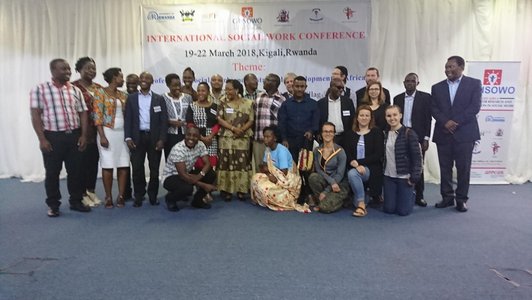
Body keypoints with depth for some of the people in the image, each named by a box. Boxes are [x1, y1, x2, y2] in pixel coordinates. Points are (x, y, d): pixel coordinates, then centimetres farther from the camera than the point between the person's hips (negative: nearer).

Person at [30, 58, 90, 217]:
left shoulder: (75, 90, 9)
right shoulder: (40, 89, -1)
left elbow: (83, 113, 9)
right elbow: (35, 115, -6)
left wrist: (83, 135, 0)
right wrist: (42, 139, -13)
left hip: (74, 136, 3)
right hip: (52, 137, -3)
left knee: (75, 171, 8)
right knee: (52, 172, 6)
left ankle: (76, 201, 22)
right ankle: (53, 205, 20)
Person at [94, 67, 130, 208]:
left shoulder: (123, 95, 14)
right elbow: (97, 116, -9)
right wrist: (102, 136, -16)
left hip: (122, 133, 5)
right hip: (108, 132, -5)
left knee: (124, 165, 0)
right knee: (108, 165, -2)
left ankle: (121, 196, 9)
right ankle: (109, 197, 8)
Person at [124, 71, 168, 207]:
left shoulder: (159, 99, 6)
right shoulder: (131, 98, 9)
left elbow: (164, 120, 2)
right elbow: (128, 119, 5)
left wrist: (162, 139, -7)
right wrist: (128, 137, -6)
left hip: (154, 137, 0)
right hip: (137, 137, 1)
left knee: (154, 169, 5)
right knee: (137, 168, 2)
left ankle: (153, 196, 17)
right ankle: (139, 196, 13)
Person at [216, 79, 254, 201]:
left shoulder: (248, 104, 4)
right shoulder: (223, 103, 5)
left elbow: (251, 121, 1)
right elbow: (220, 119, -3)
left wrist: (242, 130, -16)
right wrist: (233, 128, -15)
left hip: (242, 139, 0)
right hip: (226, 138, 0)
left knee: (242, 164, 2)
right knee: (226, 163, -1)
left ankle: (241, 190, 10)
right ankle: (226, 190, 5)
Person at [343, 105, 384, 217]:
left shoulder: (377, 132, 3)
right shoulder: (349, 134, 11)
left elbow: (378, 154, -6)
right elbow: (346, 154, 3)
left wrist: (358, 162, -13)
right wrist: (355, 165, -17)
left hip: (372, 169, -4)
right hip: (353, 168, 4)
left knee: (353, 173, -29)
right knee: (351, 174, -26)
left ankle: (360, 204, -17)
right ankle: (361, 203, -5)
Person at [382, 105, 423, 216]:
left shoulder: (409, 133, -10)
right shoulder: (386, 134, 6)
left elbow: (416, 156, -12)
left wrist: (414, 177, -15)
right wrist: (383, 171, 5)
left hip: (404, 177, -4)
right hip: (389, 176, 5)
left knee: (403, 210, -1)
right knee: (388, 209, 5)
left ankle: (410, 194, 30)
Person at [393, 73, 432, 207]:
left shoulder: (425, 97, 1)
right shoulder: (397, 98, 9)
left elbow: (428, 119, -2)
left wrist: (426, 138, -8)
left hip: (418, 137, -2)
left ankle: (419, 196, 16)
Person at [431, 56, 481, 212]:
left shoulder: (474, 83, 3)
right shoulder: (437, 87, 11)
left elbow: (475, 106, -6)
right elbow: (434, 109, 3)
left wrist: (456, 122, -14)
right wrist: (445, 122, -13)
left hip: (465, 133, -3)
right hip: (443, 133, 3)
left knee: (463, 168, 1)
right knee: (445, 168, 6)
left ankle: (461, 199, 12)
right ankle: (447, 197, 17)